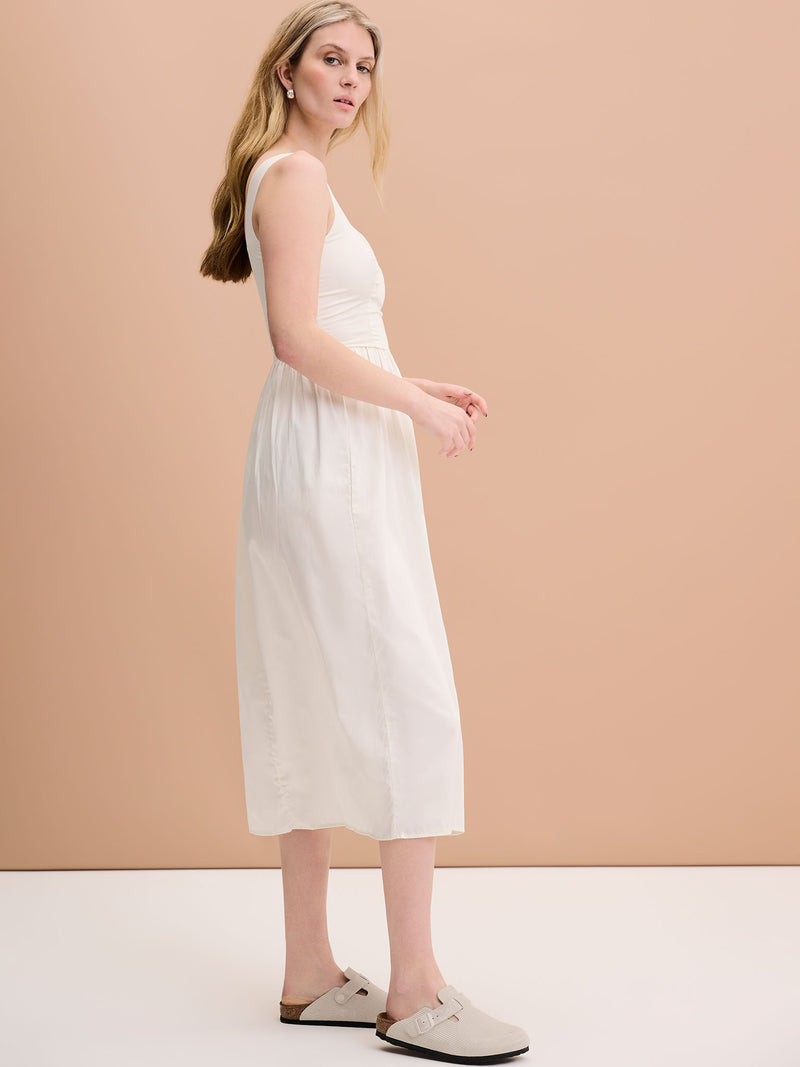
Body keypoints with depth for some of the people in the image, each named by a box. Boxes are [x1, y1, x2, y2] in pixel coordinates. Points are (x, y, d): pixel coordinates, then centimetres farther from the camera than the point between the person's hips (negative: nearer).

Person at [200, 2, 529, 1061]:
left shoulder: (295, 176, 23)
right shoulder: (294, 174, -7)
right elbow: (299, 340, -18)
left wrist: (424, 386, 14)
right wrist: (419, 405, -12)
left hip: (331, 467, 10)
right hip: (332, 463, -10)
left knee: (320, 714, 9)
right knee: (408, 702, -11)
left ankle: (311, 975, 16)